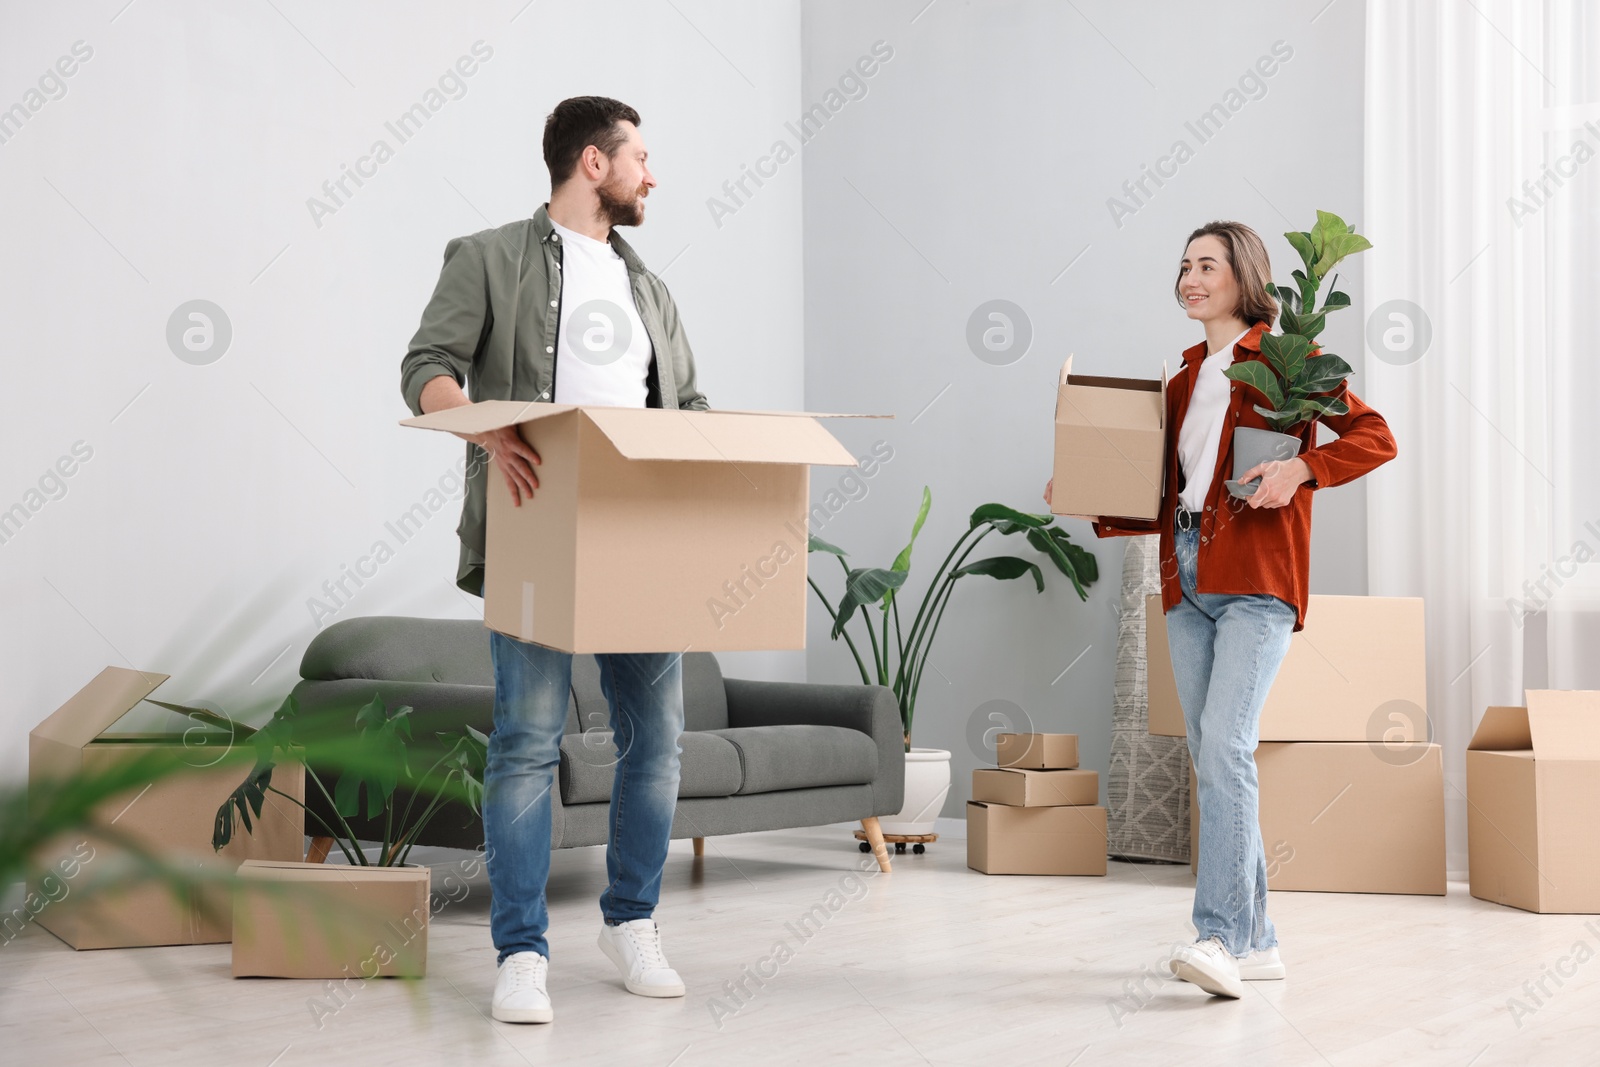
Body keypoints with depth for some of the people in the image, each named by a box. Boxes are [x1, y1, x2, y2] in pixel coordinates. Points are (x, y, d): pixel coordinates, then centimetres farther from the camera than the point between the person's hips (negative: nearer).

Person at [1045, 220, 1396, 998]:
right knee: (1211, 760, 5)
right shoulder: (1183, 382, 21)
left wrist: (1300, 469, -19)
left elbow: (1375, 437, -4)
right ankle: (1255, 941, 11)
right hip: (1187, 578, 7)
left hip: (1256, 581, -7)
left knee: (1225, 745, -20)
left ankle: (1219, 937, -23)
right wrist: (1096, 509, 7)